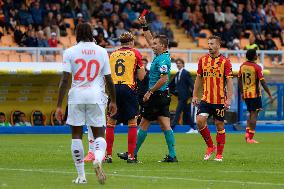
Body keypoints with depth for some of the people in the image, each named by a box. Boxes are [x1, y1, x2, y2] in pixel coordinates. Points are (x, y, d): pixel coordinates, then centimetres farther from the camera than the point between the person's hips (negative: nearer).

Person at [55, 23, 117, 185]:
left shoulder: (70, 52, 1)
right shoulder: (101, 51, 5)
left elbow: (65, 80, -5)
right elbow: (109, 80, 7)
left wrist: (59, 105, -3)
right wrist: (113, 101, 19)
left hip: (76, 96, 0)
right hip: (96, 96, 0)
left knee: (77, 135, 9)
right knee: (99, 134, 6)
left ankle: (81, 176, 8)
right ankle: (98, 159, -27)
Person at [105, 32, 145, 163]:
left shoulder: (113, 54, 13)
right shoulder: (135, 53, 3)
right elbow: (141, 77, 3)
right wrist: (141, 67, 21)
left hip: (114, 88, 3)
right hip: (128, 88, -3)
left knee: (111, 122, 9)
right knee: (132, 123, 4)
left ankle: (108, 155, 4)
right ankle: (131, 156, -2)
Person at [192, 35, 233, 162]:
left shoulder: (225, 61, -5)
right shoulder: (203, 60, 7)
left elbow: (229, 81, -7)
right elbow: (199, 79, 15)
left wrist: (229, 99, -14)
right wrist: (195, 96, 11)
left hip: (220, 100, -3)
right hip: (206, 99, 3)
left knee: (219, 125, 3)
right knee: (200, 121, -12)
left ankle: (219, 154, 14)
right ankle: (210, 146, 7)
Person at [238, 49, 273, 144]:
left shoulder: (243, 66, 6)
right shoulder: (257, 67, -12)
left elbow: (239, 80, 14)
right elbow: (263, 82, -15)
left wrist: (242, 92, 25)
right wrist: (270, 95, -11)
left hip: (246, 93, 6)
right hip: (255, 93, -6)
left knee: (251, 113, 19)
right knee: (254, 114, -2)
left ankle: (247, 133, 5)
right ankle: (250, 138, -5)